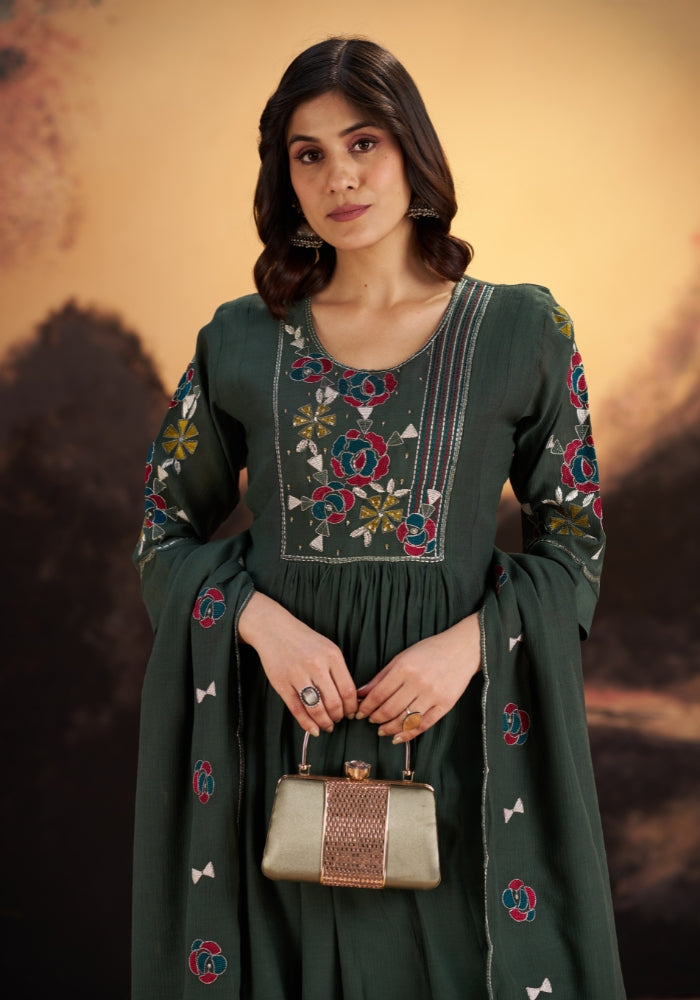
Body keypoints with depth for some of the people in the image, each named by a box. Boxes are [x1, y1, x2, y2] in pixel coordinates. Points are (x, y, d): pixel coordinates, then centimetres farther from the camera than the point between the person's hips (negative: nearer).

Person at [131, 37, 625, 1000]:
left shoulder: (521, 331, 1)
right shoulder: (240, 342, 4)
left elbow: (574, 537, 3)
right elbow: (167, 533, 7)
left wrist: (468, 644, -13)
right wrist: (264, 622, -12)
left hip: (454, 721, 0)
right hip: (282, 715, 1)